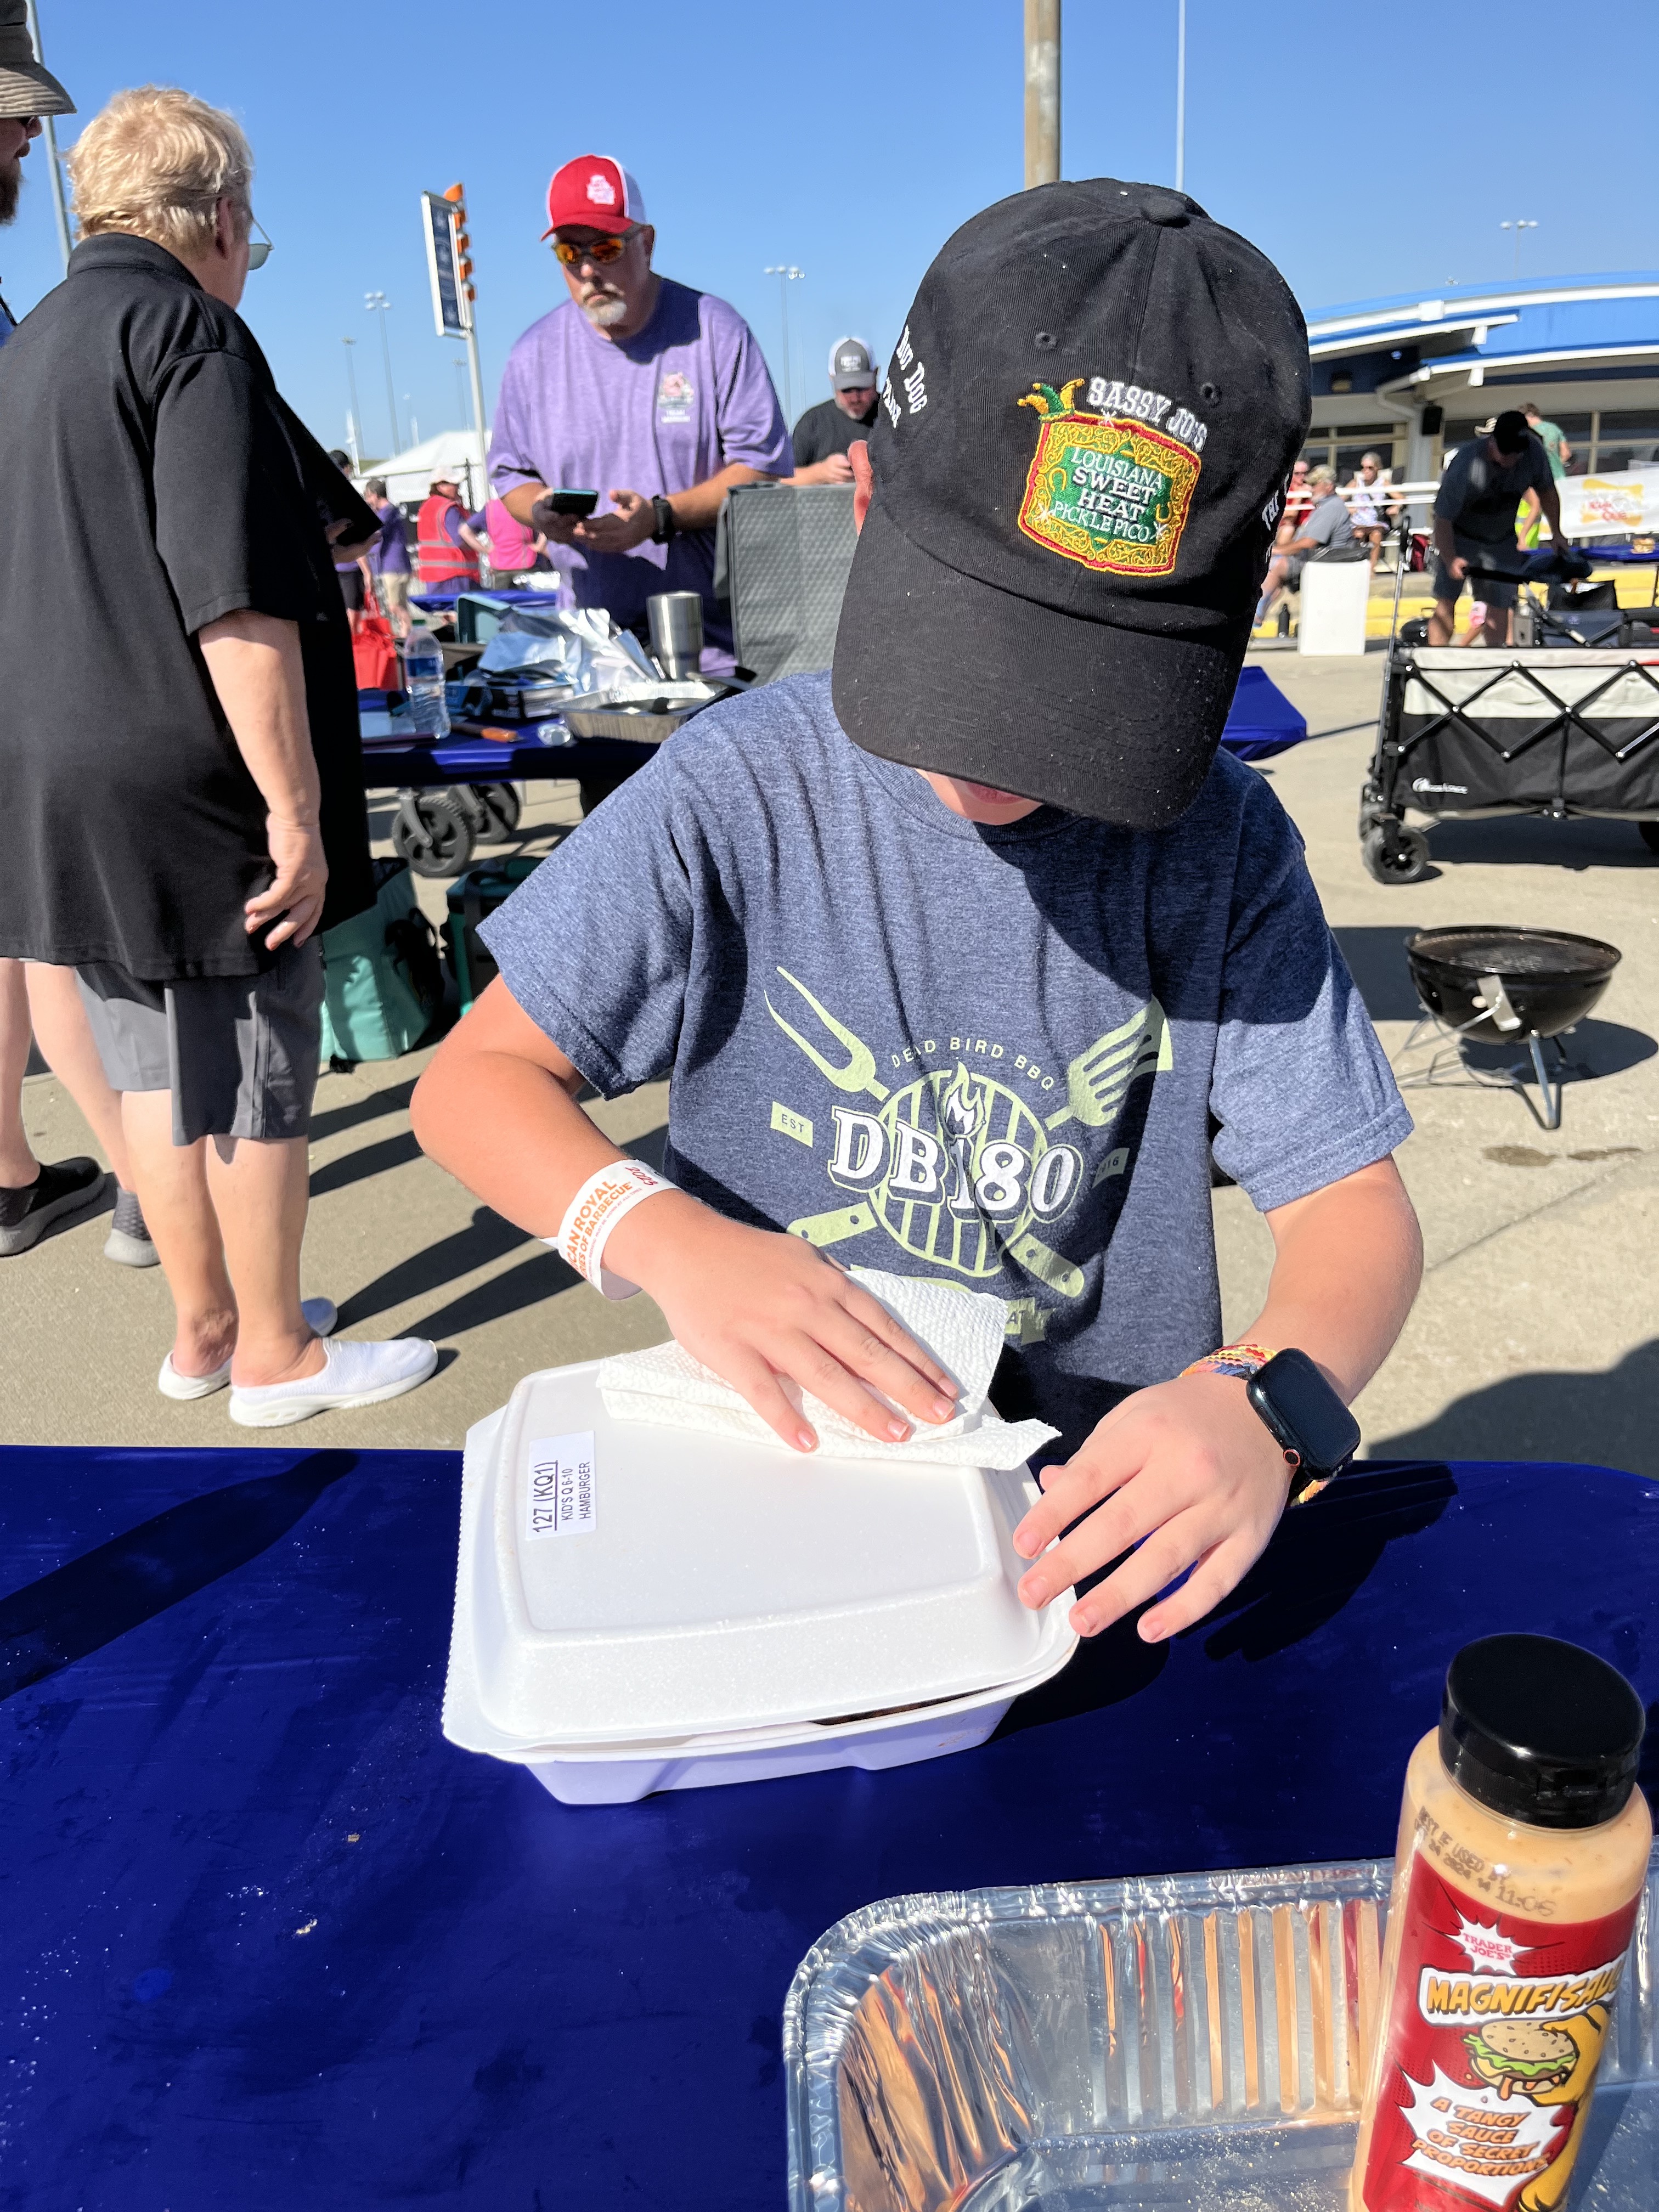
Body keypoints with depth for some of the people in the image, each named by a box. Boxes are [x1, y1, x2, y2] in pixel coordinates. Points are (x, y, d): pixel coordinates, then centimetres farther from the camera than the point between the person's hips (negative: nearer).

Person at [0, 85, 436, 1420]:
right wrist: (296, 808, -21)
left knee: (156, 1062, 15)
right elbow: (238, 601, -22)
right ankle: (276, 1354, 16)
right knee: (261, 1067, 3)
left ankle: (204, 1329, 28)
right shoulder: (190, 331, -11)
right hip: (194, 787, -9)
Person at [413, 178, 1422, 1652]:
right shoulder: (742, 797, -13)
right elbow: (476, 1079, -7)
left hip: (1097, 1521, 5)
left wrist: (1268, 1399, -31)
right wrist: (666, 1240, -27)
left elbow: (1354, 1201, -9)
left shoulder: (1218, 842, -11)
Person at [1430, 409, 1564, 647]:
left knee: (1499, 607, -2)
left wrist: (1557, 533, 1)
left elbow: (1547, 491, 2)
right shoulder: (1466, 464, -31)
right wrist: (1450, 559, -36)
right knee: (1446, 603, -12)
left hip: (1502, 541, 4)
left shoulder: (1534, 453, -18)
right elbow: (1443, 518, -26)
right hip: (1459, 537, -3)